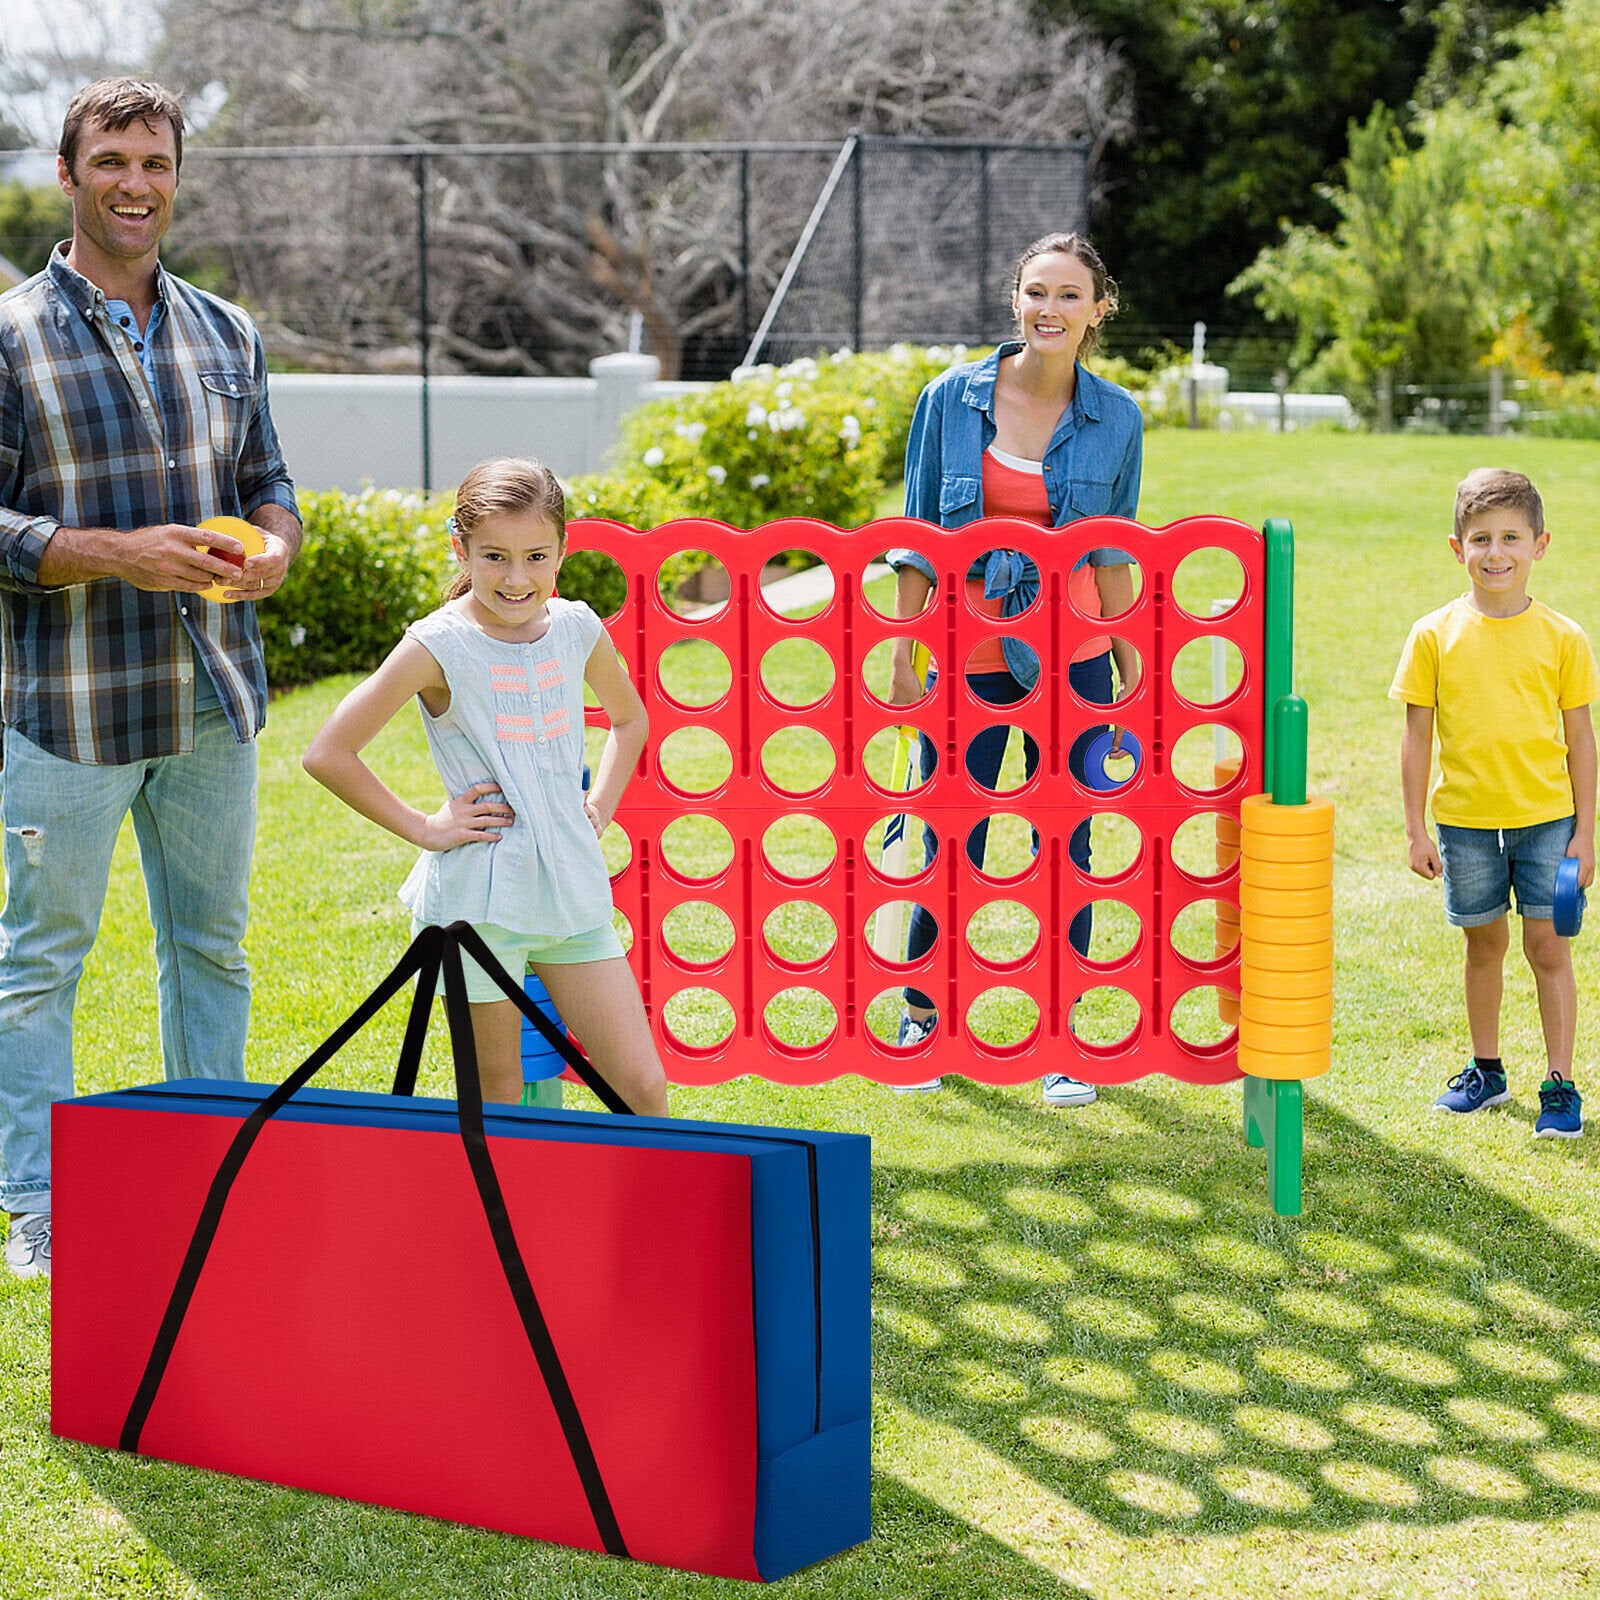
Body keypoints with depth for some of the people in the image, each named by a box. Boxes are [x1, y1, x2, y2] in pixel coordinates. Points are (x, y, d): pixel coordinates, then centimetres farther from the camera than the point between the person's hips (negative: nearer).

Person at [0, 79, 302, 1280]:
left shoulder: (228, 335, 12)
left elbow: (268, 479, 18)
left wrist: (276, 542, -6)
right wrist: (118, 556, -20)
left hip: (214, 697, 5)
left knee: (212, 945, 12)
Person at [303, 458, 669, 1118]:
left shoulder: (578, 629, 4)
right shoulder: (438, 646, -10)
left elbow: (629, 718, 25)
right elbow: (328, 754, -10)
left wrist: (599, 807, 12)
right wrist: (422, 827, -9)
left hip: (574, 889, 4)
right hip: (481, 899, -4)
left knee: (646, 1086, 0)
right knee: (497, 1099, 4)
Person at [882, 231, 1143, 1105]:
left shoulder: (1115, 418, 0)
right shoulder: (951, 400, -4)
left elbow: (1113, 556, 8)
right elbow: (918, 540, 2)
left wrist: (1133, 671, 8)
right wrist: (903, 658, 0)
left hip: (1072, 660, 1)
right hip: (969, 662, -1)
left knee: (1065, 848, 6)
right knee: (951, 849, 4)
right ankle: (920, 1018, 25)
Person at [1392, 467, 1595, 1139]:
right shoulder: (1435, 635, -3)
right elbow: (1417, 735, 0)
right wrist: (1416, 830, -2)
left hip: (1546, 818, -1)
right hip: (1465, 819, 1)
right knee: (1484, 944, 13)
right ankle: (1486, 1070, 28)